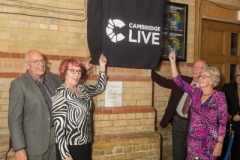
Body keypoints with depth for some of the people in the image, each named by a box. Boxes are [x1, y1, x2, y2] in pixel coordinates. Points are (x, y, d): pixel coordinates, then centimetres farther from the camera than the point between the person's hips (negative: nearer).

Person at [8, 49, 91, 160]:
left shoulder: (52, 78, 5)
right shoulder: (19, 84, -11)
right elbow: (14, 119, -13)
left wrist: (84, 68, 13)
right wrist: (19, 148, -18)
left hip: (57, 136, 5)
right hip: (35, 141, -5)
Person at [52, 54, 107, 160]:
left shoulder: (82, 89, 5)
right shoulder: (60, 95, -17)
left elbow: (99, 87, 23)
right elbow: (59, 128, -20)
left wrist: (102, 67, 14)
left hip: (85, 144, 8)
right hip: (70, 147, -8)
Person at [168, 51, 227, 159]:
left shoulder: (219, 97, -10)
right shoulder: (196, 92, 4)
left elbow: (223, 122, -11)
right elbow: (178, 81, 3)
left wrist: (220, 143, -16)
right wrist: (172, 61, -1)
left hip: (208, 142, -5)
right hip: (192, 140, 5)